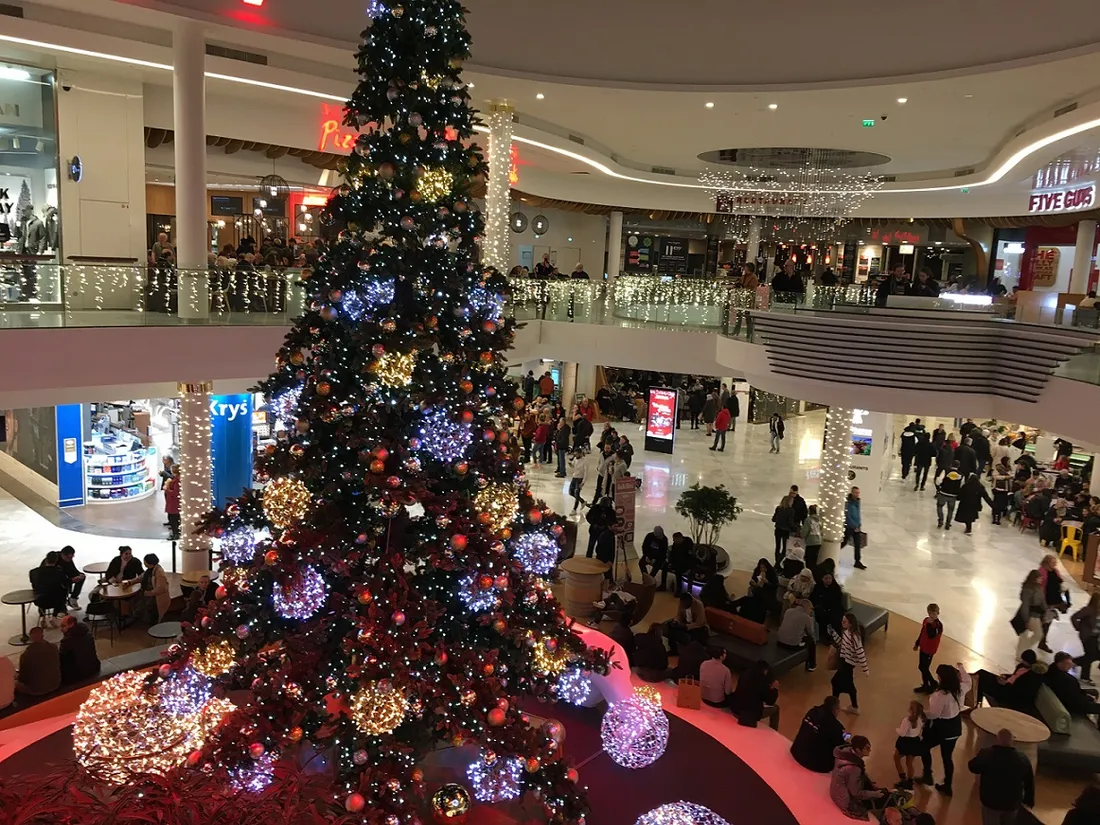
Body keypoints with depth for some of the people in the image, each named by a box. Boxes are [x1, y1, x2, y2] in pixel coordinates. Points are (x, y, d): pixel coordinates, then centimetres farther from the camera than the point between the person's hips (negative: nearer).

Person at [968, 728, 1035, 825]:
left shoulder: (986, 754, -22)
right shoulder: (1023, 759, -15)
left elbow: (973, 767, -5)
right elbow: (1029, 783, -2)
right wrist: (1029, 800, 14)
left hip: (991, 801, -2)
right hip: (1012, 803, 2)